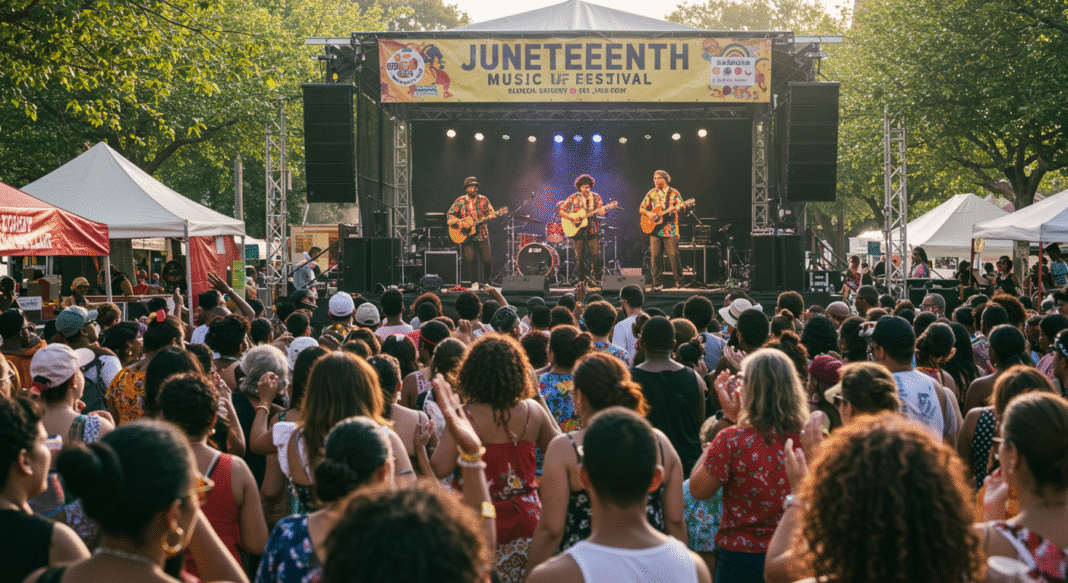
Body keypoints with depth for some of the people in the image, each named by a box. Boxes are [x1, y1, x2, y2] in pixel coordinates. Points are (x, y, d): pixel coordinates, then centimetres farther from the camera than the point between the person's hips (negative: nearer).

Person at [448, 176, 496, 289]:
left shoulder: (483, 200, 5)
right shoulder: (460, 202, 0)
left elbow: (491, 214, 5)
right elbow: (450, 217, 1)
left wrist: (490, 217, -19)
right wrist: (460, 222, -18)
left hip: (482, 235, 2)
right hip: (467, 236, -1)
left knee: (487, 260, -5)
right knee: (470, 259, -17)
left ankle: (485, 282, 19)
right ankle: (474, 283, 2)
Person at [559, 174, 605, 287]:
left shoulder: (595, 197, 7)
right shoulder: (573, 198, 4)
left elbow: (601, 210, -1)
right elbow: (560, 210, 3)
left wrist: (601, 212, -25)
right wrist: (571, 217, -12)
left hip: (592, 230, 0)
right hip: (577, 230, 0)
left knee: (595, 255, -8)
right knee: (580, 257, 1)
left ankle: (597, 279, 1)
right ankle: (582, 280, 12)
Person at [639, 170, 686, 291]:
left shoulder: (673, 193, 5)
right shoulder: (651, 194, 12)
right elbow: (641, 209, 15)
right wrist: (648, 213, -5)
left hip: (670, 230, -2)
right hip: (655, 230, 2)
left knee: (673, 255, -8)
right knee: (655, 256, -3)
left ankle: (679, 281, 3)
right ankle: (657, 283, 3)